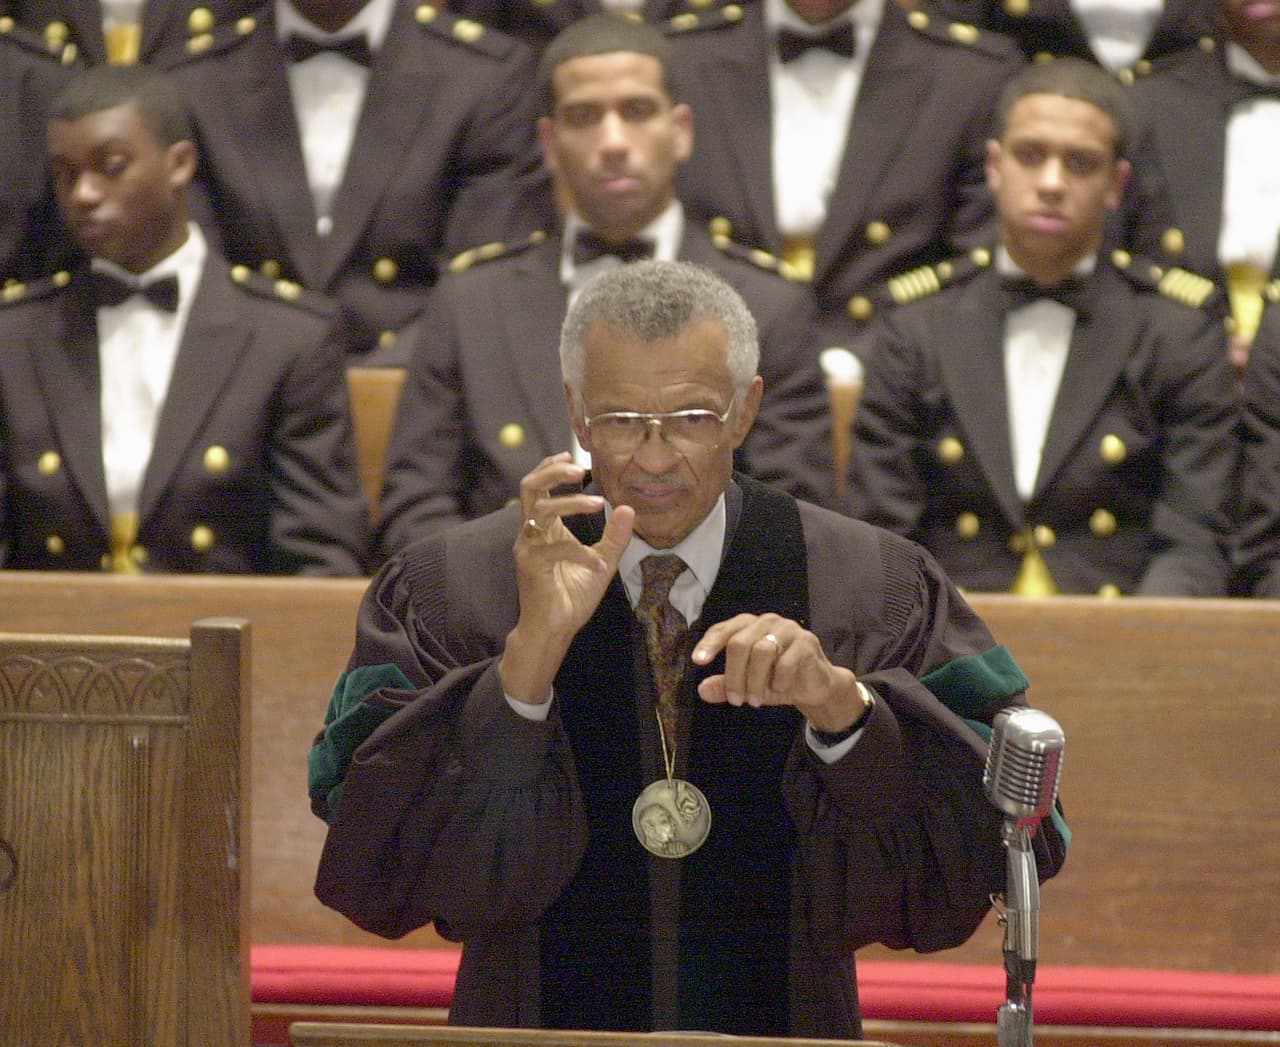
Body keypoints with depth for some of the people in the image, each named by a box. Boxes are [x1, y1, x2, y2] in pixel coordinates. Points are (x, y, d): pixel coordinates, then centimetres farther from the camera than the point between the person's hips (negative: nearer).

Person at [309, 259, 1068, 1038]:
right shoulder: (451, 587, 3)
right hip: (541, 1024, -1)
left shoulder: (871, 588, 4)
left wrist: (842, 705, -17)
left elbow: (991, 852, -3)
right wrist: (532, 649, -16)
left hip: (782, 1025, 1)